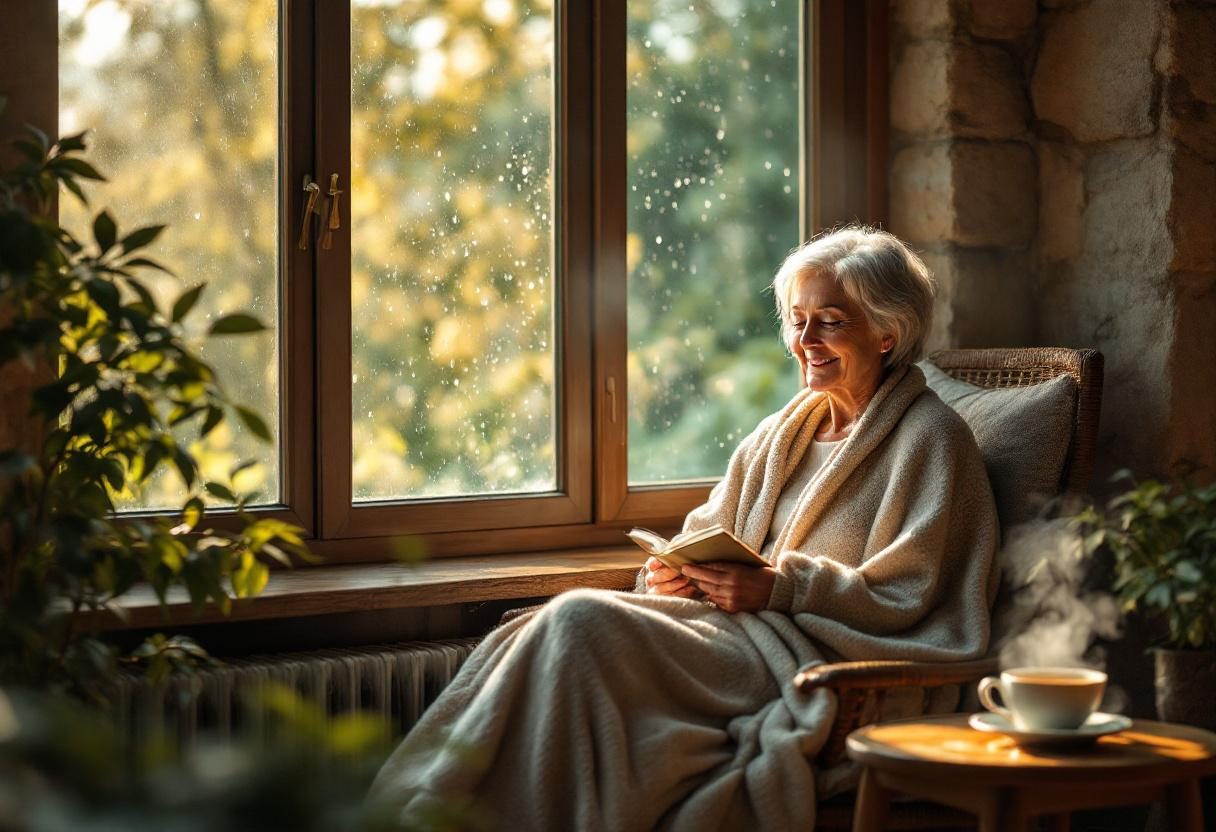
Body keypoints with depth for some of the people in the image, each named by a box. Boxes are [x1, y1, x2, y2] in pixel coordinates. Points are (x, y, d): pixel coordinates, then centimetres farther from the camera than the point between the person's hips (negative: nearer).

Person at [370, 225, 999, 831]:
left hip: (804, 658, -7)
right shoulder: (780, 434, 23)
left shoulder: (931, 438, 2)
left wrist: (779, 587, -18)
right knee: (552, 624, -21)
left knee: (584, 621, -28)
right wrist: (674, 574, -2)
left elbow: (902, 596, -7)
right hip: (740, 629, 7)